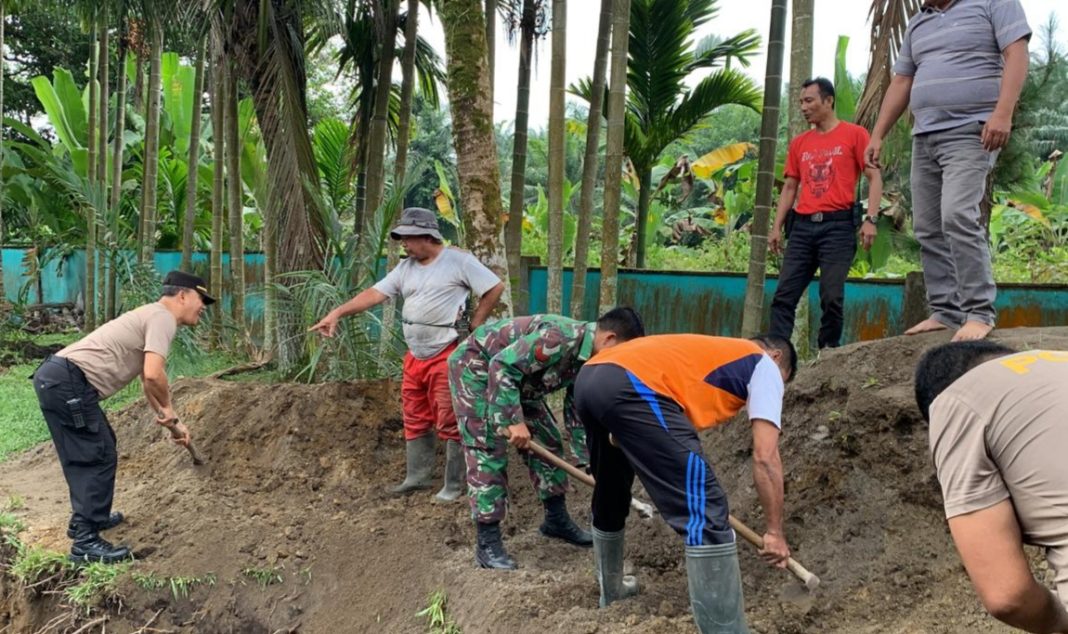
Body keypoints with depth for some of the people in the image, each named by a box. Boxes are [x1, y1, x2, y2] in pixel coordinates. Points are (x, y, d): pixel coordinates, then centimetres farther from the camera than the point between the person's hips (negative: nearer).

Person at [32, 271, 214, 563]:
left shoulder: (152, 317, 25)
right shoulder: (163, 318, -8)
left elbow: (148, 380, 34)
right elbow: (153, 375, -23)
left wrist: (172, 423, 36)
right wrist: (168, 410, -3)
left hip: (56, 377, 11)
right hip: (68, 381, -11)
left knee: (91, 453, 25)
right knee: (98, 457, -5)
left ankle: (87, 517, 37)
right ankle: (86, 541, -1)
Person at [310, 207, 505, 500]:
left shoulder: (459, 261, -7)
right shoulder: (405, 268, 11)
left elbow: (496, 288, -6)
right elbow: (374, 293, 3)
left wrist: (475, 324, -5)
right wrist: (336, 313, -7)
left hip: (447, 355, -7)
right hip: (414, 356, 7)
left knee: (449, 422, -2)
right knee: (415, 420, 14)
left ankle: (454, 485, 7)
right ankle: (417, 476, 26)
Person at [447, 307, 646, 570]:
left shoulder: (585, 361, -4)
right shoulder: (561, 337, -34)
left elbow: (576, 411, 7)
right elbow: (502, 366, -36)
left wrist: (589, 460, 6)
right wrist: (513, 420, -35)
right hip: (475, 365, -9)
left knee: (547, 440, 10)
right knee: (488, 452, -13)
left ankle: (556, 519, 24)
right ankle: (487, 544, -7)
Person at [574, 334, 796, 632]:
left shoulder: (710, 353, 38)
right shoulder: (764, 365, 17)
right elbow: (765, 457, 7)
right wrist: (775, 531, 13)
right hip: (630, 386, -10)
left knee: (610, 498, 31)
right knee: (705, 515, -6)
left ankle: (611, 589, 50)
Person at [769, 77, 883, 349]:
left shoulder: (854, 134, 4)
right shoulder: (798, 143, 17)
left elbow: (874, 177, 0)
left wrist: (871, 219, -12)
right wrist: (776, 227, 10)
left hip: (838, 225, -4)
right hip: (802, 226, 4)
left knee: (832, 297, -7)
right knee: (784, 296, -4)